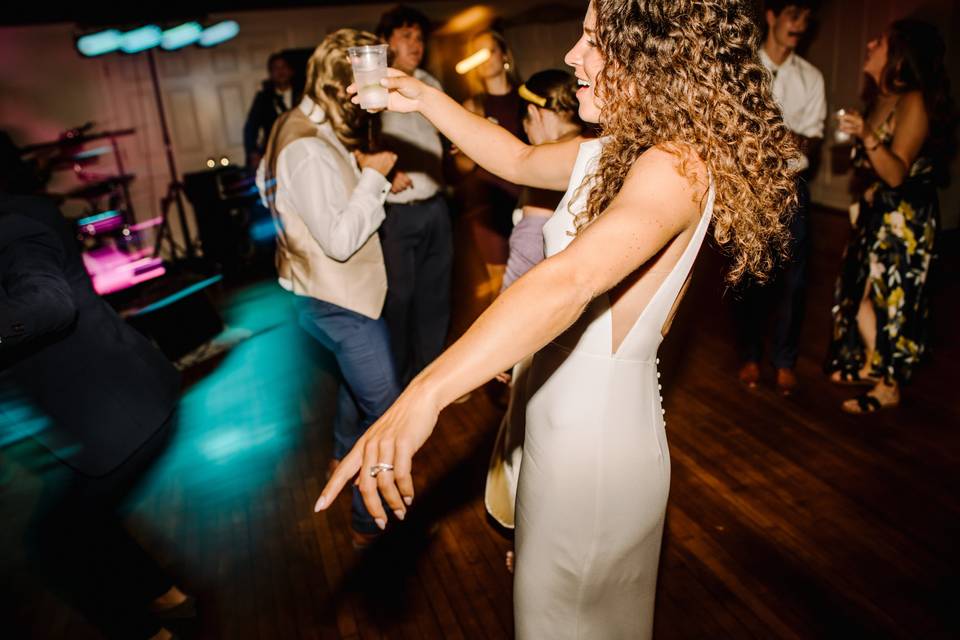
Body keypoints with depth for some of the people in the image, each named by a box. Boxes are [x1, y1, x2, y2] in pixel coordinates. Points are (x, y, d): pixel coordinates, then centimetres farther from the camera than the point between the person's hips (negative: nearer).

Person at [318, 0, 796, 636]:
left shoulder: (678, 165, -24)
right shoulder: (613, 154, 5)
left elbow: (568, 279, -41)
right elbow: (520, 161, 19)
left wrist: (424, 395, -49)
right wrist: (426, 99, 12)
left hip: (597, 443, -8)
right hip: (564, 425, 8)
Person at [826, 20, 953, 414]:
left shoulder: (914, 103, -17)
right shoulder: (880, 98, 7)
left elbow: (897, 174, -25)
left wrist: (867, 137, -37)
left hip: (904, 218, -8)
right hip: (876, 211, 8)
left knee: (891, 297, -1)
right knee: (859, 289, 13)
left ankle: (889, 387, 12)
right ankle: (871, 365, 31)